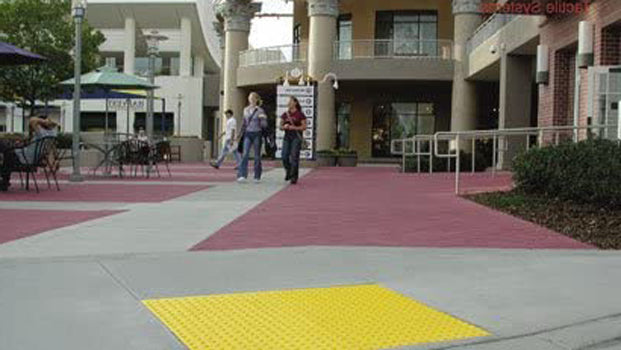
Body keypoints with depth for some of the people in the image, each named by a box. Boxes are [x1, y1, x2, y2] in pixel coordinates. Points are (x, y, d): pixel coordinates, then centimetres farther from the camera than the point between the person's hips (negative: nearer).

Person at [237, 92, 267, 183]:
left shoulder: (260, 111, -1)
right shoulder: (246, 110, 12)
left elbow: (264, 125, -3)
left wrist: (263, 119, -22)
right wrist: (241, 134, 19)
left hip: (257, 134, -3)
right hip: (248, 134, 3)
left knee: (257, 155, 2)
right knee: (245, 154, -11)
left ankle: (257, 177, 10)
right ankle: (242, 175, -16)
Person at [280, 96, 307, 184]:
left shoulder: (300, 114, -1)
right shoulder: (285, 114, 12)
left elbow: (304, 127, -3)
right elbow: (280, 126, 14)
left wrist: (295, 127, -16)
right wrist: (284, 127, -8)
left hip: (296, 137, -4)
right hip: (287, 137, 4)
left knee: (294, 157, -9)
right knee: (285, 157, -3)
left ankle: (294, 177, -4)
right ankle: (288, 172, 22)